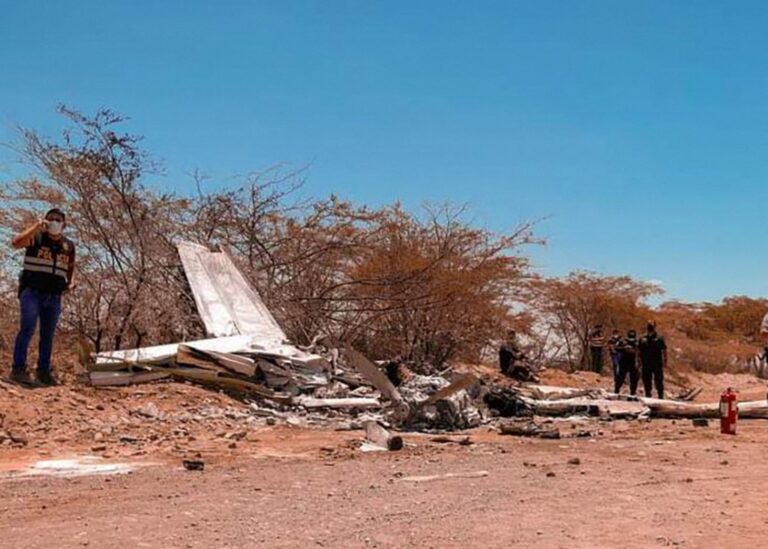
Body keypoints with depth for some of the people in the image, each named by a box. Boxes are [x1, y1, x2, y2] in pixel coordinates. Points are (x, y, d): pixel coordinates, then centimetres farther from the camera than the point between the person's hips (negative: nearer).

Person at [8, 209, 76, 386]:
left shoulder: (69, 246, 11)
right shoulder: (35, 237, -3)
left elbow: (70, 267, 24)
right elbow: (15, 243, -22)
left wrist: (71, 282, 5)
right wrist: (36, 227, -25)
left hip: (54, 296, 5)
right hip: (32, 291, -5)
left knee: (48, 334, 8)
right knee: (28, 328, -17)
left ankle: (43, 370, 16)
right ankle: (18, 369, -15)